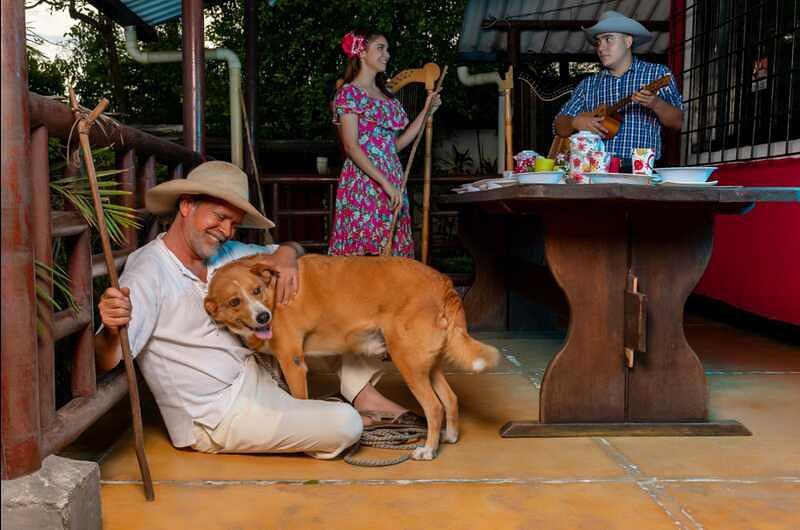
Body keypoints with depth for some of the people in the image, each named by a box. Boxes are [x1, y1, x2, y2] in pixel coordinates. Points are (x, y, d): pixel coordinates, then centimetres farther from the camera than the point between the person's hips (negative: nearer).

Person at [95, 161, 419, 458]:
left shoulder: (220, 254, 2)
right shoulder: (149, 272, -21)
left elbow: (294, 248, 12)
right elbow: (105, 361, -28)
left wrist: (285, 253, -13)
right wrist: (111, 330, -51)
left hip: (254, 374, 9)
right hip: (218, 418, -9)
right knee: (345, 424, -22)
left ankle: (363, 394, 6)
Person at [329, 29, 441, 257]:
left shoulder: (386, 95, 18)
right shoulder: (349, 93, -3)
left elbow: (396, 144, 14)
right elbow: (351, 146, -12)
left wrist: (426, 111, 12)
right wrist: (385, 183, -19)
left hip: (393, 181, 7)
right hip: (363, 182, -7)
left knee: (392, 252, 4)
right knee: (362, 252, -9)